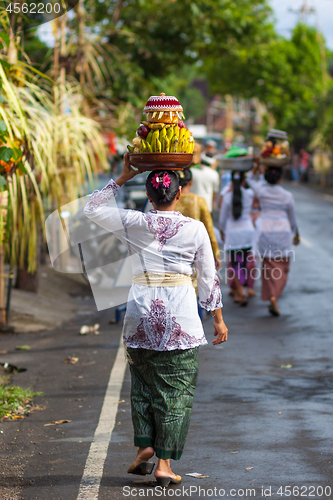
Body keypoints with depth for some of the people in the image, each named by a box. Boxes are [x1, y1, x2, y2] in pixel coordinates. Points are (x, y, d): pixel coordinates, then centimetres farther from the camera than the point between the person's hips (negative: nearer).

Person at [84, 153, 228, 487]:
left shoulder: (133, 224, -1)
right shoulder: (195, 229, -2)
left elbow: (92, 208, 14)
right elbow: (208, 278, 4)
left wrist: (123, 177, 14)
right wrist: (218, 319, 14)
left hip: (141, 313, 1)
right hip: (181, 316, -1)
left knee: (142, 382, 19)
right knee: (176, 389, 4)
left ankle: (144, 445, 9)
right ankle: (164, 462, 2)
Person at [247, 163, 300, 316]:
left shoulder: (261, 191, -3)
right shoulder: (287, 196, -4)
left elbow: (250, 179, 20)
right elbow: (292, 218, 9)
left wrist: (258, 166, 9)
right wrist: (296, 234, 24)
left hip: (266, 231, 1)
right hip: (283, 231, -1)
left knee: (269, 266, 7)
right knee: (282, 267, 7)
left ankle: (272, 297, -4)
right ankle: (275, 297, -8)